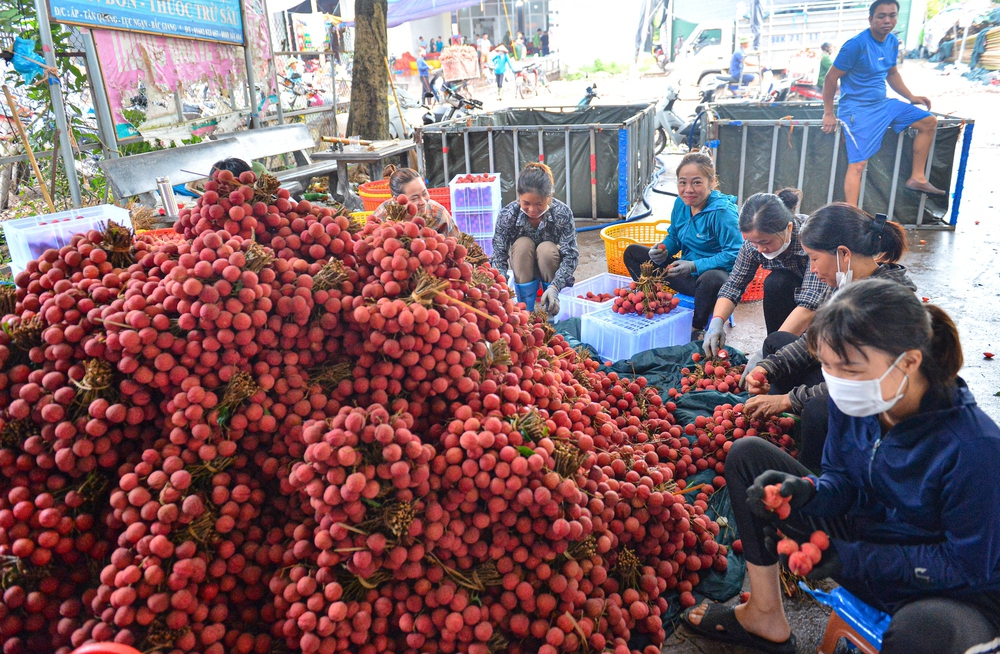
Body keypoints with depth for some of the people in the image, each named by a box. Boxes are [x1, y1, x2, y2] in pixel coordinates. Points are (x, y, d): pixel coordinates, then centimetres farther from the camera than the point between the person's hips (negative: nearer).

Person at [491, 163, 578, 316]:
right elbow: (499, 256, -26)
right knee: (523, 244, -29)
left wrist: (555, 286, -42)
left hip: (552, 269, -1)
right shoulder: (507, 215, -25)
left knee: (546, 248, -32)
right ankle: (526, 309, -19)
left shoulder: (563, 213, -27)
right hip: (523, 268, 1)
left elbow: (571, 255, -27)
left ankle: (552, 310, -12)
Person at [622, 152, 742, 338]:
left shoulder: (723, 212, -22)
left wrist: (695, 266, -33)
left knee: (712, 280, -46)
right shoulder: (681, 204, 1)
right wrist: (662, 251, -10)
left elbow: (735, 254, -26)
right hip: (686, 274, 7)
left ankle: (696, 329, -14)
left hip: (714, 272, -7)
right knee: (632, 253, 7)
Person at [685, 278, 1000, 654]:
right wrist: (805, 491, -22)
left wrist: (851, 557, -23)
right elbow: (842, 481, 1)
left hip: (952, 592, -6)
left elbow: (966, 565, -20)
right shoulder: (852, 401, -14)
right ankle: (766, 618, 8)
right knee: (747, 455, 0)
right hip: (861, 536, 7)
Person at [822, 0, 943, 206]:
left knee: (929, 122, 10)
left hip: (883, 103, 9)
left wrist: (911, 97, 16)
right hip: (857, 110, -9)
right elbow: (831, 78, -14)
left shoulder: (893, 42, 7)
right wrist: (828, 114, -14)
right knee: (858, 164, -16)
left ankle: (917, 178, 14)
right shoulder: (857, 45, -17)